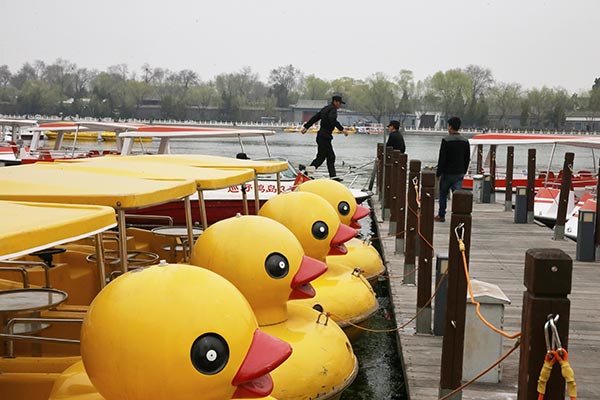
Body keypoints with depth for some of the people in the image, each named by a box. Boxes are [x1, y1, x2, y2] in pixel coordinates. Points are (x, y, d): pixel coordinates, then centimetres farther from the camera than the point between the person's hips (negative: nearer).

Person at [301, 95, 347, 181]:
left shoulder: (325, 108, 18)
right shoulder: (333, 109, -11)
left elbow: (315, 117, 22)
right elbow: (332, 119, -31)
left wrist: (306, 127, 28)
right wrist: (341, 129, -32)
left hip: (322, 135, 10)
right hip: (324, 136, -10)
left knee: (331, 157, 10)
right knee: (321, 157, -5)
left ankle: (333, 176, 9)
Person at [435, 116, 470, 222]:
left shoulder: (446, 140, -13)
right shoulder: (465, 141, 4)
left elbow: (442, 159, -13)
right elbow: (467, 159, 9)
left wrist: (438, 173, -6)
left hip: (447, 173, -4)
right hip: (459, 174, 4)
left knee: (443, 194, 14)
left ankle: (441, 215, 23)